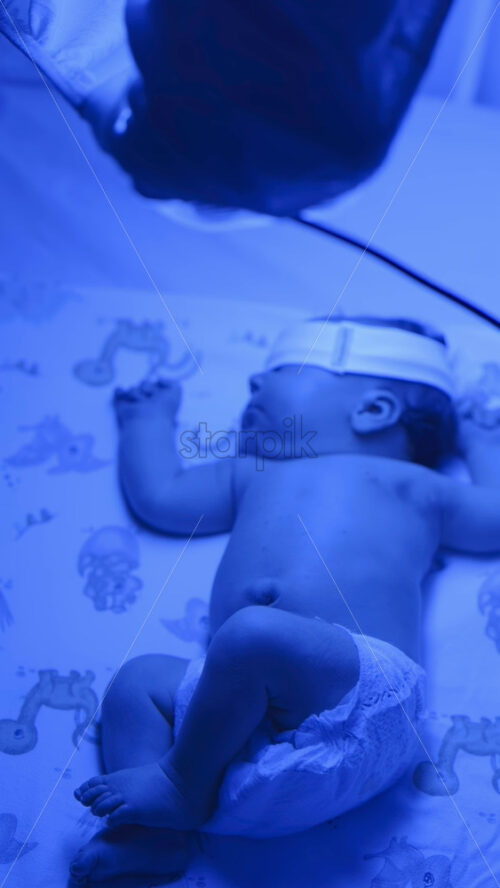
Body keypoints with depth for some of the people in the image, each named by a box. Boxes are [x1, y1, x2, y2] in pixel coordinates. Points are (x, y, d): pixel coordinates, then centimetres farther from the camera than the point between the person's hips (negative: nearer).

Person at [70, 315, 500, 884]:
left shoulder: (407, 482, 18)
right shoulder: (252, 475, 33)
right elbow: (158, 496, 37)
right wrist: (149, 417, 50)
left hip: (359, 690, -6)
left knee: (253, 633, -30)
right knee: (137, 679, 4)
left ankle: (183, 784, -9)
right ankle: (153, 835, -6)